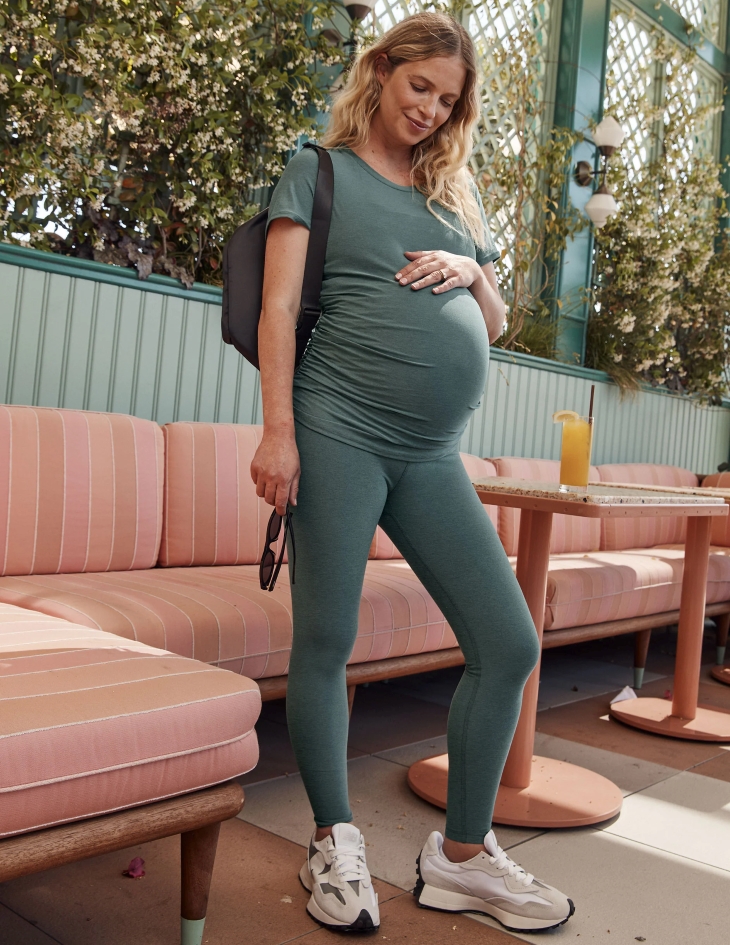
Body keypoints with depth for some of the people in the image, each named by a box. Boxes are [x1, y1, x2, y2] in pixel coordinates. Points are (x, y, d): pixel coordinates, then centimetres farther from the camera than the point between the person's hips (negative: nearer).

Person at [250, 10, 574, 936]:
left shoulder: (453, 196, 24)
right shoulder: (320, 171, 9)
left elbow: (495, 326, 25)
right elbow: (279, 306, -3)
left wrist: (473, 272, 3)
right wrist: (278, 430, -14)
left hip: (431, 453, 6)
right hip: (340, 429, -5)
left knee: (509, 643, 0)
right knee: (326, 642, -2)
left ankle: (461, 856, 15)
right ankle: (334, 843, 19)